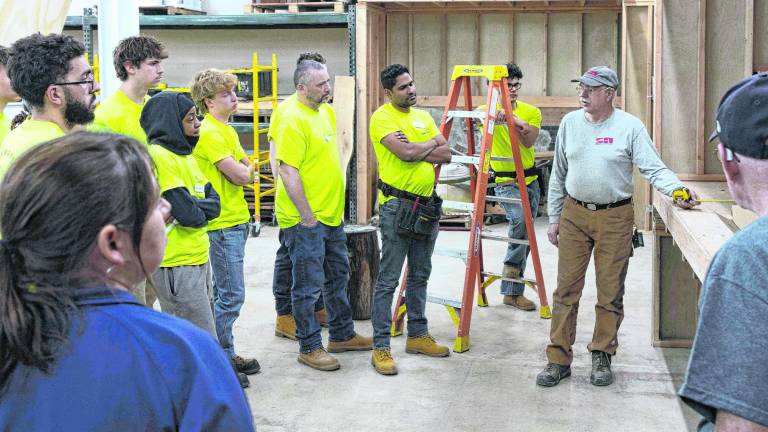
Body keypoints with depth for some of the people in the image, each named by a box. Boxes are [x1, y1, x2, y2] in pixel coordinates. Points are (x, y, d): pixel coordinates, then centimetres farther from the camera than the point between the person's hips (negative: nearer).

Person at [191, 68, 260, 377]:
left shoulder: (226, 130, 16)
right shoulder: (209, 132, -15)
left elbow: (249, 173, 15)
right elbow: (240, 175, -18)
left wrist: (242, 171, -5)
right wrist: (245, 169, 2)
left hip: (235, 221, 10)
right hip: (222, 224, -10)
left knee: (221, 293, 15)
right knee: (231, 295, -5)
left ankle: (222, 355, 23)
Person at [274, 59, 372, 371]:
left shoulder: (326, 112, 10)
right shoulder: (292, 119, -19)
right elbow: (287, 171, -23)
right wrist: (307, 216, -21)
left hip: (332, 214, 9)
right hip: (305, 220, -9)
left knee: (338, 277, 19)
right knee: (309, 286, 1)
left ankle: (342, 335, 34)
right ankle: (309, 348, 12)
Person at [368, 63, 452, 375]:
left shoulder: (424, 116, 13)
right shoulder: (382, 117, -9)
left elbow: (446, 154, 4)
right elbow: (406, 153, -22)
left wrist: (415, 150, -12)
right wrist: (431, 144, -3)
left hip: (427, 205, 7)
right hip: (397, 206, -7)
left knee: (420, 276, 15)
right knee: (388, 279, -5)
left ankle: (418, 336, 27)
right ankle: (381, 347, -1)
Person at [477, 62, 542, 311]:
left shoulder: (531, 112, 4)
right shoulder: (490, 110, -4)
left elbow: (529, 141, -11)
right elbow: (478, 114, -28)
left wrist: (514, 121, -26)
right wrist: (495, 114, -48)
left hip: (530, 180, 5)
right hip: (505, 182, -4)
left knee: (525, 236, 8)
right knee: (519, 219, -31)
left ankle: (512, 292, 18)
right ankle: (512, 263, -4)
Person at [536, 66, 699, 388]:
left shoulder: (630, 127, -5)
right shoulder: (570, 123, 6)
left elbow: (653, 168, -9)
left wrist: (678, 189, -29)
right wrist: (554, 219, 10)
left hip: (615, 219, -2)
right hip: (574, 215, 3)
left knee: (610, 294, 6)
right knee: (566, 291, 3)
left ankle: (602, 356, 20)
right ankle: (559, 359, 10)